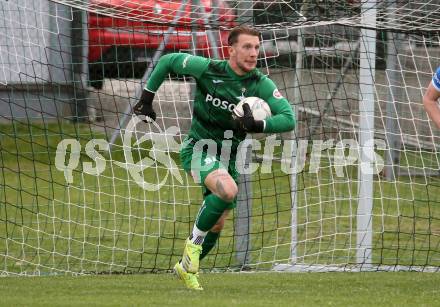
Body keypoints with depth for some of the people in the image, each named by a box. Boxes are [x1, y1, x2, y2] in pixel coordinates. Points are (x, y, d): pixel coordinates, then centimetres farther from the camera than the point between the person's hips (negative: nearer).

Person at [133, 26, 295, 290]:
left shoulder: (261, 84, -9)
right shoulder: (207, 69, -15)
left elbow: (288, 119, -15)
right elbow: (168, 61, -1)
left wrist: (257, 125, -32)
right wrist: (147, 98, 1)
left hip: (228, 156, 5)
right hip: (198, 148, -5)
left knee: (217, 225, 11)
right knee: (229, 190, -33)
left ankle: (186, 267, 36)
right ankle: (194, 241, -12)